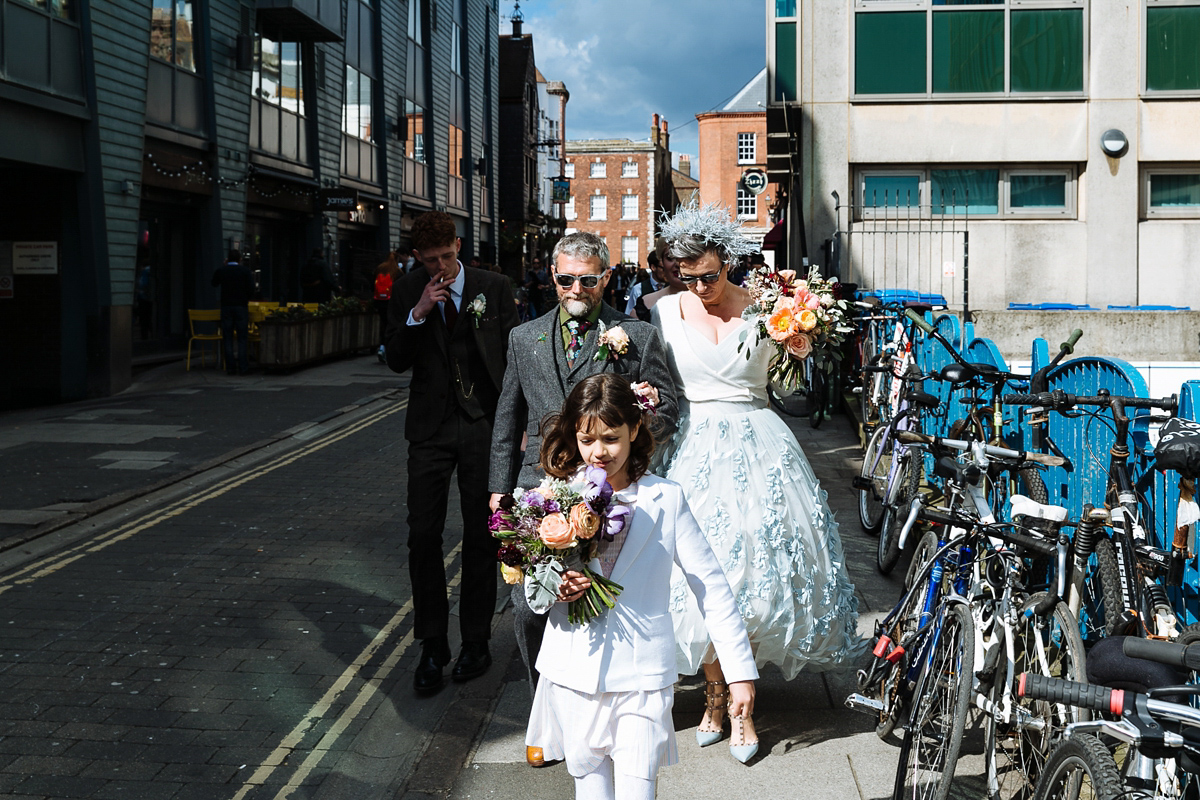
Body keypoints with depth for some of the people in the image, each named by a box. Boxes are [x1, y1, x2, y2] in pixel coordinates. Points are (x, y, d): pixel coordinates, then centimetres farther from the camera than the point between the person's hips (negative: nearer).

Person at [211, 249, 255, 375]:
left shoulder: (221, 270, 1)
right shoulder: (245, 270, -4)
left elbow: (214, 283, 20)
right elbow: (251, 290, -8)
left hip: (226, 307, 1)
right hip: (241, 307, -1)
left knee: (227, 339, 5)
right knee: (242, 339, 2)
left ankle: (230, 368, 1)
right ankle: (242, 367, -2)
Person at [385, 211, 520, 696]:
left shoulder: (494, 288, -1)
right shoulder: (406, 293, 2)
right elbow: (397, 361, -1)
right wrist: (418, 313, -15)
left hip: (484, 425, -1)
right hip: (431, 428, 1)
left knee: (481, 537, 7)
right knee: (423, 537, 0)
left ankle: (476, 642, 20)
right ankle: (432, 647, 12)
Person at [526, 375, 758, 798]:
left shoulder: (665, 499, -2)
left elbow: (710, 585, -1)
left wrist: (740, 671, -4)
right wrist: (553, 589, -15)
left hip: (641, 680, -2)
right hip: (573, 675, 2)